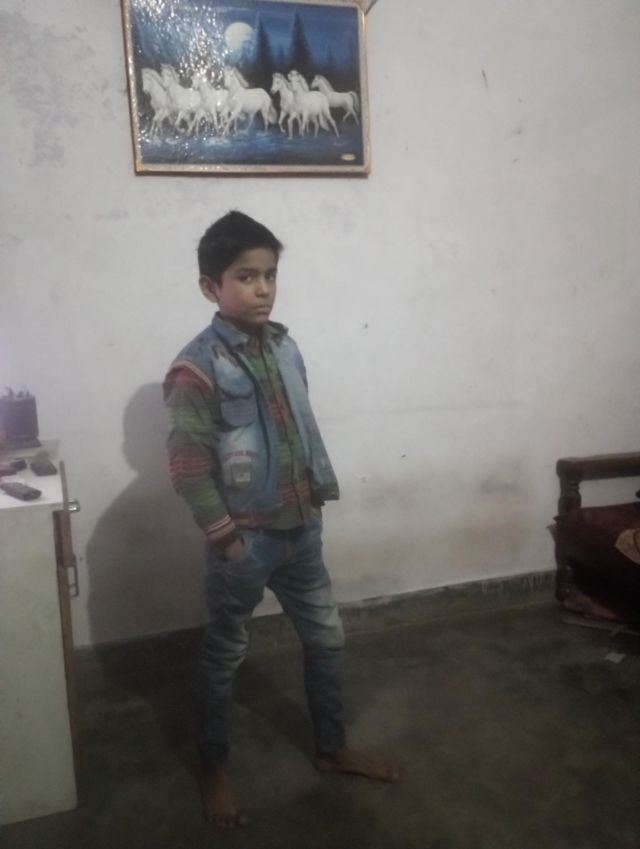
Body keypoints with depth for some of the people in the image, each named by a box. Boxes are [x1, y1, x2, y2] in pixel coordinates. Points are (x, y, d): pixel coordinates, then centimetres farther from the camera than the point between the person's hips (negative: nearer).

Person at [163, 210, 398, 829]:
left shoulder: (283, 346, 4)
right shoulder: (197, 368, -18)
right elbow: (187, 465, -18)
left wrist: (319, 492, 12)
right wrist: (226, 536, -16)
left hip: (300, 528, 7)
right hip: (245, 539, -6)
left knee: (326, 638, 18)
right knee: (224, 655, 13)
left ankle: (332, 749, 40)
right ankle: (213, 768, 35)